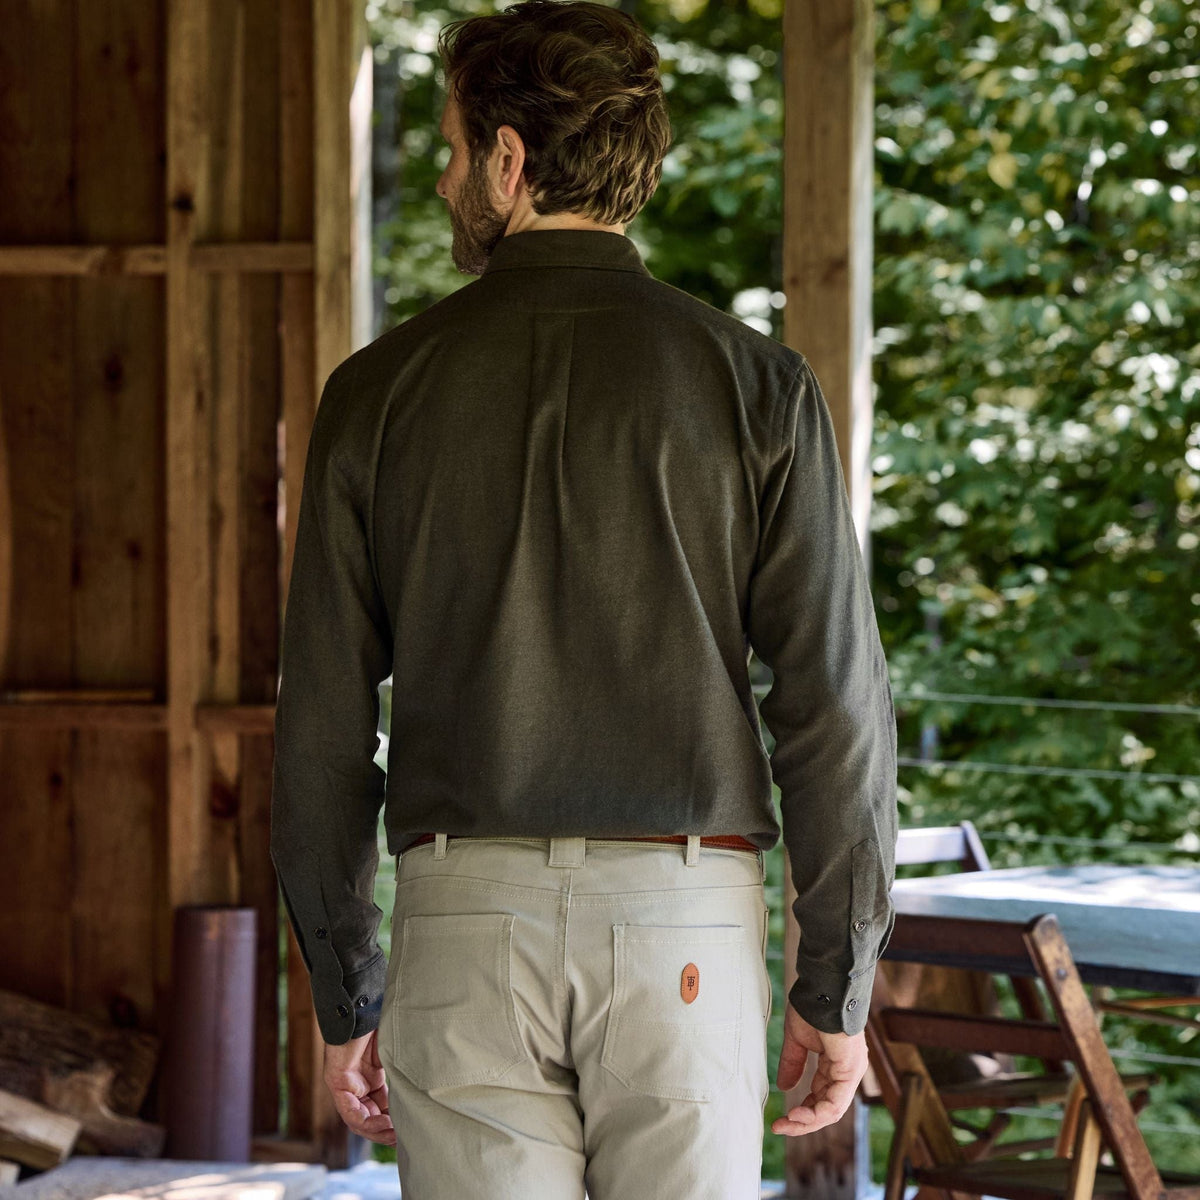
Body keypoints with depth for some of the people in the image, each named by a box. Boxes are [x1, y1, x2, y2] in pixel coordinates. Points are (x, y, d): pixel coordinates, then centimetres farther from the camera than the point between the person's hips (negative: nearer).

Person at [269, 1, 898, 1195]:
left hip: (466, 916, 1)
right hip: (686, 916, -1)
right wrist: (836, 987, 3)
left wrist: (345, 997, 12)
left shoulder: (380, 389, 3)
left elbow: (322, 726, 4)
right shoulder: (754, 383, 0)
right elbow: (833, 705, -4)